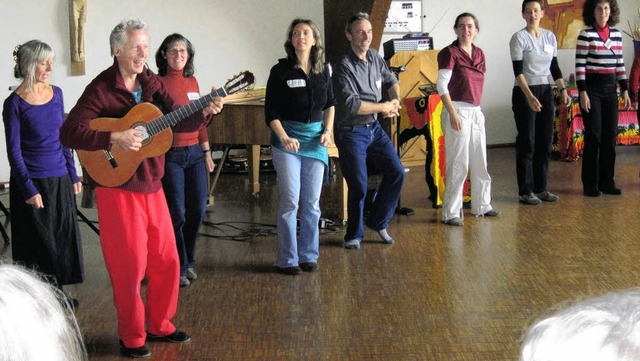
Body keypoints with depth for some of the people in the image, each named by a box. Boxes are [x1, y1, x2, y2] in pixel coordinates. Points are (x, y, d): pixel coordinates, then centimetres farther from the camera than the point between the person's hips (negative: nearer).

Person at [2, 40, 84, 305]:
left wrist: (73, 175, 11)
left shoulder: (56, 94, 5)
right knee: (37, 243, 3)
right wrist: (29, 190, -14)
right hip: (32, 182, -5)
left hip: (59, 179, 5)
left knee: (63, 238, 10)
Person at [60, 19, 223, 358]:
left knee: (167, 260, 12)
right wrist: (114, 138, -28)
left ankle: (159, 325, 30)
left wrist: (203, 112, -14)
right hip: (117, 188, -6)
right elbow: (69, 132, -19)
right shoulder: (101, 89, -13)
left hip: (151, 186, 7)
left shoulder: (152, 83, 7)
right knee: (130, 266, 1)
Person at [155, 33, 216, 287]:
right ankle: (178, 268, 11)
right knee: (177, 213, -3)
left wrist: (206, 152, 16)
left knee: (197, 210, 8)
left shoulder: (192, 82, 11)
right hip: (169, 155, -6)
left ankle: (187, 261, 26)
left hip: (194, 152, 6)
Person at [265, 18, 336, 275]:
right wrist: (284, 138, -19)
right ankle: (287, 260, 5)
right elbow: (271, 112, -7)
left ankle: (308, 255, 18)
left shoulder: (323, 70, 5)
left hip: (315, 139, 4)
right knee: (290, 201, -4)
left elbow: (330, 104, 18)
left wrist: (328, 131, 3)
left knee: (312, 202, 7)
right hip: (287, 140, -4)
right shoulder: (281, 71, -7)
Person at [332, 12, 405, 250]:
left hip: (374, 128, 7)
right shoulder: (345, 67, -18)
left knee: (396, 173, 2)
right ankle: (354, 235, 17)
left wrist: (395, 100, -2)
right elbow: (350, 104, -27)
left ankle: (378, 222, 20)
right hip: (351, 133, -7)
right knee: (358, 187, -3)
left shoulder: (375, 58, 5)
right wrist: (384, 107, -17)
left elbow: (391, 81, 21)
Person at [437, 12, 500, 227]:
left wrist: (476, 108, 11)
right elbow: (442, 86, -13)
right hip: (458, 111, -7)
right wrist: (453, 113, -18)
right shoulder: (449, 53, -8)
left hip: (476, 112, 7)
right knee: (458, 164, -5)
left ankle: (481, 205, 27)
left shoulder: (479, 54, 11)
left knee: (480, 162, 14)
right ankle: (450, 213, 2)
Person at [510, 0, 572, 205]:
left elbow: (554, 67, 14)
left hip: (545, 92, 6)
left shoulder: (550, 37, 8)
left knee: (545, 142, 8)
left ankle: (540, 188, 17)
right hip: (524, 93, -6)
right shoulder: (519, 38, -9)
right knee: (527, 142, -3)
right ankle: (526, 191, 3)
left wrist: (563, 90, 3)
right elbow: (518, 71, -15)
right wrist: (529, 96, -26)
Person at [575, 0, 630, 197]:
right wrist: (582, 92, -15)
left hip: (610, 88, 5)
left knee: (610, 136, 6)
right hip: (591, 86, -5)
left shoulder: (617, 34, 9)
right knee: (594, 136, -4)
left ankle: (607, 182, 15)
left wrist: (625, 90, 11)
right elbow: (579, 65, -10)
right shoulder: (585, 35, -7)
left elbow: (620, 64, 13)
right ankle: (590, 184, 5)